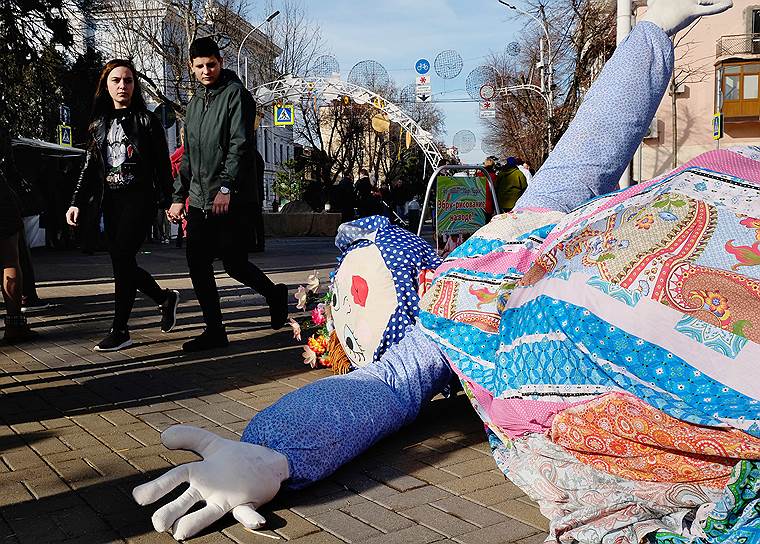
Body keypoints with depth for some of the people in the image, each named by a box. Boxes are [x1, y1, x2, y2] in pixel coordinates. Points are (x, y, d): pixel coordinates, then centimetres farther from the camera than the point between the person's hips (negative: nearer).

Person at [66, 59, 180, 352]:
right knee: (121, 262, 4)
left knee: (121, 258, -13)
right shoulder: (99, 124, 15)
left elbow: (163, 165, -1)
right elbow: (90, 168, 13)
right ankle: (165, 298, 28)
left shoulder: (146, 120, 2)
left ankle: (119, 330, -5)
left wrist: (168, 202, -7)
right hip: (110, 202, 6)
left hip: (139, 198, -5)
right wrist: (77, 203, 3)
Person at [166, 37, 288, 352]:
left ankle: (275, 294, 23)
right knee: (197, 265, 1)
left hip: (233, 200, -7)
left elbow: (240, 144, -14)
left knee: (234, 263, -5)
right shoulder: (196, 102, 20)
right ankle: (214, 331, 11)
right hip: (200, 201, 7)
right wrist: (179, 196, 17)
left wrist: (226, 187, -22)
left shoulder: (235, 93, -3)